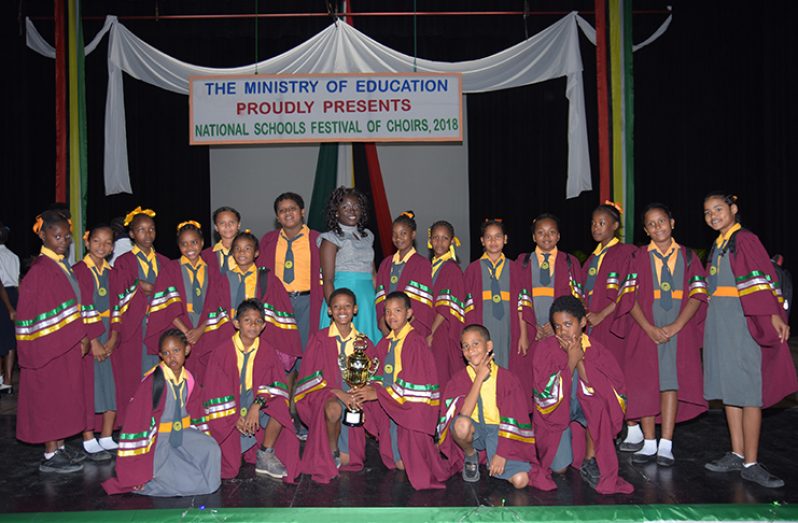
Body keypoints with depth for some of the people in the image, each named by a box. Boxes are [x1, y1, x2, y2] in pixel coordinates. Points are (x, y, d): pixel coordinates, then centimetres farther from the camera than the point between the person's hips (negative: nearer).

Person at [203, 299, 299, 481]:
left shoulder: (267, 351, -2)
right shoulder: (222, 352, -8)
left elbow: (276, 384, -10)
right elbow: (216, 390, -9)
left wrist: (257, 405, -26)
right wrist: (235, 417, -18)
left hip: (256, 402, 3)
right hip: (228, 410, -2)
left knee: (279, 409, -30)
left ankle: (265, 456, -10)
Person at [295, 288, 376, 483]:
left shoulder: (364, 343, 11)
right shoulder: (319, 339, 2)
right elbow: (309, 377, -4)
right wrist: (336, 392, -19)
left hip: (353, 398, 2)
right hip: (324, 396, -2)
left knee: (346, 459, -18)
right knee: (334, 409, -38)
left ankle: (343, 454, 18)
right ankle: (332, 451, -12)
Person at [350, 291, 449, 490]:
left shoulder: (415, 342, -15)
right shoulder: (385, 344, 8)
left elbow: (413, 383, -20)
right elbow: (382, 376, 10)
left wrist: (378, 393, -20)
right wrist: (371, 388, -12)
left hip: (413, 405, -7)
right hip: (390, 404, 7)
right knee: (398, 462, 9)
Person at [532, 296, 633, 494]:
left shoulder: (595, 349, -11)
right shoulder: (544, 349, -16)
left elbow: (615, 393, -22)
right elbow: (547, 396, -23)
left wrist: (581, 361, -27)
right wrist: (571, 361, -27)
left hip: (585, 407, 1)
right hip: (554, 413, -1)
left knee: (599, 403, -33)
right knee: (559, 468, -13)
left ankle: (589, 462, -13)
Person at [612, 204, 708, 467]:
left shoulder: (688, 256, 8)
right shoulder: (638, 257, 6)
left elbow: (697, 295, 0)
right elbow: (629, 296, -3)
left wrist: (675, 326, -13)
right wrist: (649, 328, -14)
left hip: (679, 330, 0)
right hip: (645, 329, 0)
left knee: (671, 382, -4)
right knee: (645, 383, 0)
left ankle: (665, 445, -1)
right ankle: (649, 444, 8)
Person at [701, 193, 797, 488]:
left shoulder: (745, 241, -7)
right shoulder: (718, 245, 17)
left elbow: (761, 278, -17)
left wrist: (774, 314, -27)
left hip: (743, 322, -8)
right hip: (719, 324, 8)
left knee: (748, 392, -6)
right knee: (728, 390, 10)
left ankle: (751, 464, -1)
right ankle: (737, 455, 17)